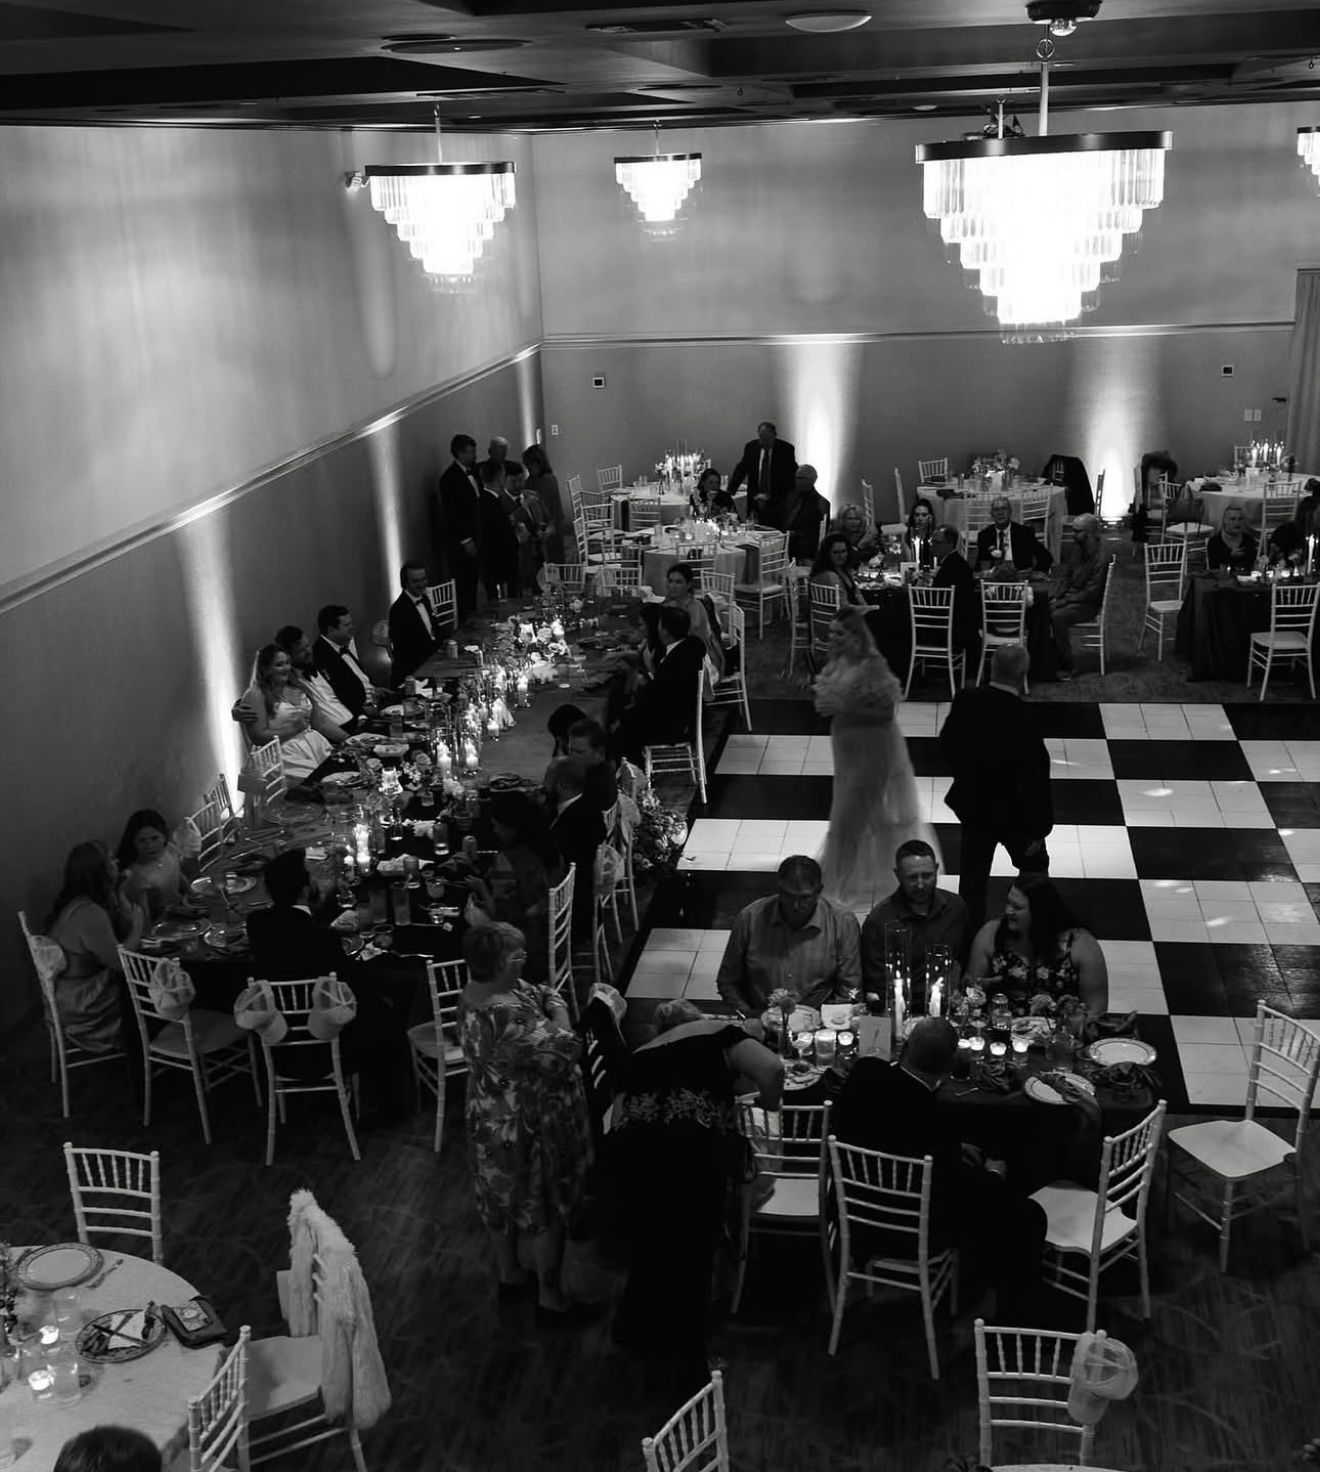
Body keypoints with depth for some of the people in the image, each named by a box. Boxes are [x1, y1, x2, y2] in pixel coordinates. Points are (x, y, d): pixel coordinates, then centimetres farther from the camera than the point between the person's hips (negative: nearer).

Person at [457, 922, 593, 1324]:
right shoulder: (508, 1017, -36)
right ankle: (550, 1298, 25)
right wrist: (559, 1016, -18)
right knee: (545, 1205, 10)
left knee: (502, 1196, 25)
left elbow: (543, 994, 5)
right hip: (529, 1127, -9)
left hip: (490, 1121, 9)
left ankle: (509, 1274, 46)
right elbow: (566, 1050, -31)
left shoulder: (475, 993, -6)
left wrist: (545, 1000, -12)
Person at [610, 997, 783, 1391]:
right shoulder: (717, 1032, 16)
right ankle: (686, 1366, 24)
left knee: (651, 1245, 26)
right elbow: (771, 1068, 0)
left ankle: (635, 1330, 43)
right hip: (691, 1147, -4)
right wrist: (768, 1104, 19)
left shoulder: (638, 1056, 28)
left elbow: (618, 1119, 19)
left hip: (632, 1148, 4)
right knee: (692, 1255, 12)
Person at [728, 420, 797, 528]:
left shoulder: (786, 449, -3)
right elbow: (741, 470, 12)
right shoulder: (750, 447, 5)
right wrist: (730, 491, 4)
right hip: (756, 502, 3)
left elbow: (792, 475, 0)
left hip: (777, 503, -2)